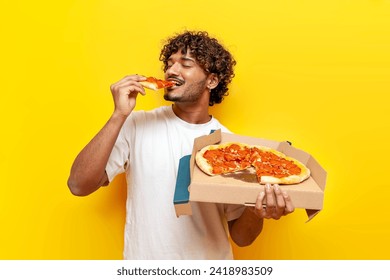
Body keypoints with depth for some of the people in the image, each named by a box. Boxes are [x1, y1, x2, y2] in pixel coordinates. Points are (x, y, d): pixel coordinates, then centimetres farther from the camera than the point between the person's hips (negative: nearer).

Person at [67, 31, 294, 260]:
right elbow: (79, 185, -18)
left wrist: (257, 213, -26)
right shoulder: (137, 125, -10)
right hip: (144, 258, 0)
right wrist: (119, 115, -24)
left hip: (210, 264, 1)